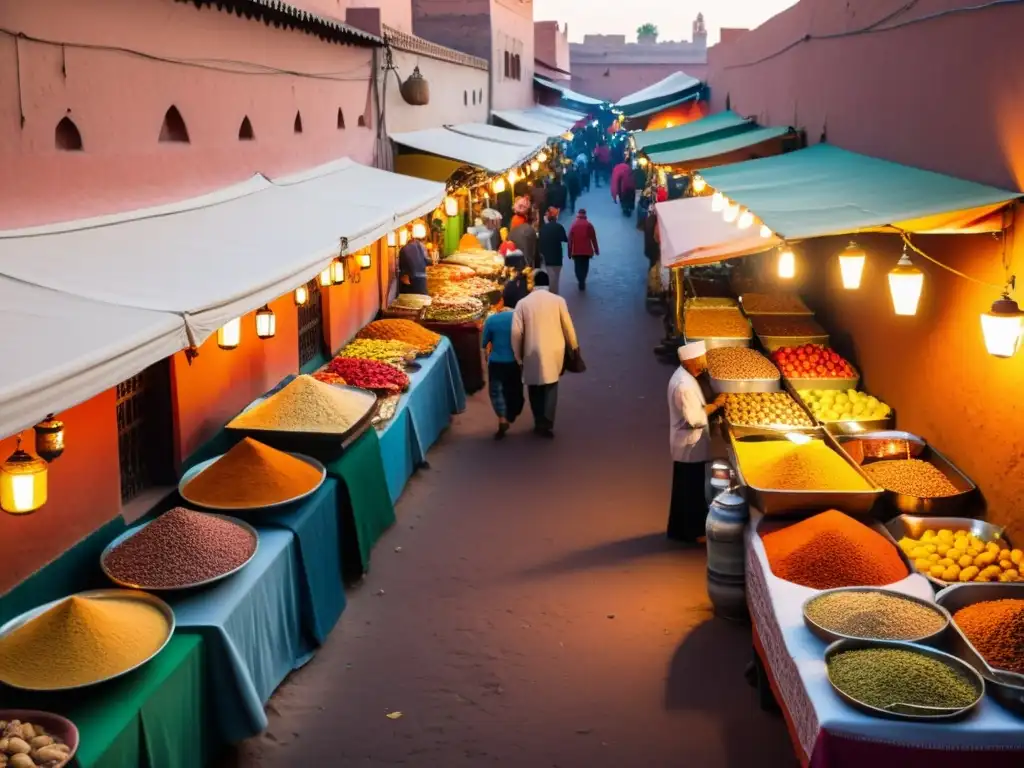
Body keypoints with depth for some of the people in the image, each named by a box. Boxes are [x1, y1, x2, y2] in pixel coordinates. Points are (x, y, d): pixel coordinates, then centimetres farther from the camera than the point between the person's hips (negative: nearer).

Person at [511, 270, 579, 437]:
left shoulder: (523, 303, -4)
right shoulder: (558, 300, -4)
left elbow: (516, 332, -5)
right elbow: (567, 326, 1)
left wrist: (518, 355, 6)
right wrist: (573, 346, 16)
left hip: (533, 352, 0)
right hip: (554, 350, 0)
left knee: (535, 388, 15)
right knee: (551, 387, 11)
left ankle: (539, 422, 20)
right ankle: (547, 424, 2)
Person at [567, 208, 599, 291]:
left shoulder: (573, 225, -2)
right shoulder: (589, 225, -3)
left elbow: (570, 239, -2)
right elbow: (593, 238, -2)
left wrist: (570, 252, 3)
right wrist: (596, 249, 8)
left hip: (576, 250, 0)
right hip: (586, 250, 0)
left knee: (578, 267, 6)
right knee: (585, 266, 12)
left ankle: (581, 281, -7)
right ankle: (582, 281, 7)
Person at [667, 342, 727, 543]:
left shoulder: (685, 376, 4)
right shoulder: (684, 385, -27)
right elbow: (695, 419, -26)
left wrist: (713, 404, 2)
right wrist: (716, 405, -15)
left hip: (689, 444, 10)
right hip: (690, 446, -10)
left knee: (686, 489, 20)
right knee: (691, 490, 5)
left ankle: (681, 529, 32)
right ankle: (692, 532, 18)